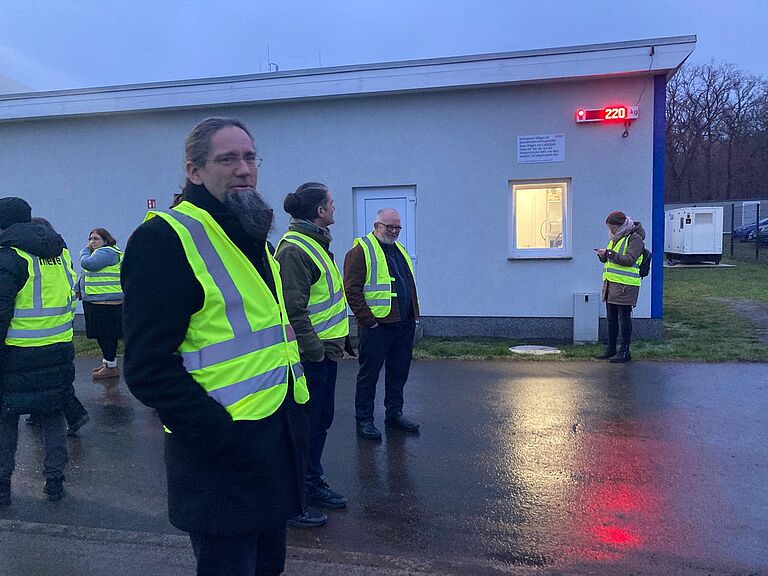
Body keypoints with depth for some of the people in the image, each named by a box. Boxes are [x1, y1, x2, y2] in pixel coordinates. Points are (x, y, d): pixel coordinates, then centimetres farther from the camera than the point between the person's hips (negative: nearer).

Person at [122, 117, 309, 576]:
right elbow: (149, 366, -20)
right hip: (222, 455, -8)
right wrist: (221, 435, -22)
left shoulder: (253, 238, 13)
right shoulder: (167, 238, -15)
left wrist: (297, 420, 13)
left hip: (278, 445, 8)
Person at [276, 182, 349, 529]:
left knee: (321, 420, 19)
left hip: (325, 350, 10)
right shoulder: (294, 249, -18)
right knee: (304, 425, 0)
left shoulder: (316, 243, 15)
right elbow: (293, 309, -23)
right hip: (310, 354, -10)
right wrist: (315, 350, -20)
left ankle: (312, 483, 35)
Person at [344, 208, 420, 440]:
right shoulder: (361, 251, -7)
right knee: (369, 374, 3)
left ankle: (394, 414, 29)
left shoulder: (399, 250, 18)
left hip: (404, 325, 8)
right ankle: (364, 420, 14)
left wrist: (414, 316, 17)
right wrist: (368, 321, -16)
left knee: (399, 372, 15)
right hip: (377, 326, -7)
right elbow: (352, 290, -14)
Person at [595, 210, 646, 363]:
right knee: (611, 318, 13)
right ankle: (611, 349, 22)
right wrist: (603, 256, 1)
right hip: (611, 283, 9)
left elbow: (629, 260, -21)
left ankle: (624, 352, 3)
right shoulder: (615, 238, 18)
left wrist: (610, 253, -23)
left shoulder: (635, 238, -9)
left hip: (626, 286, -9)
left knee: (624, 318, -4)